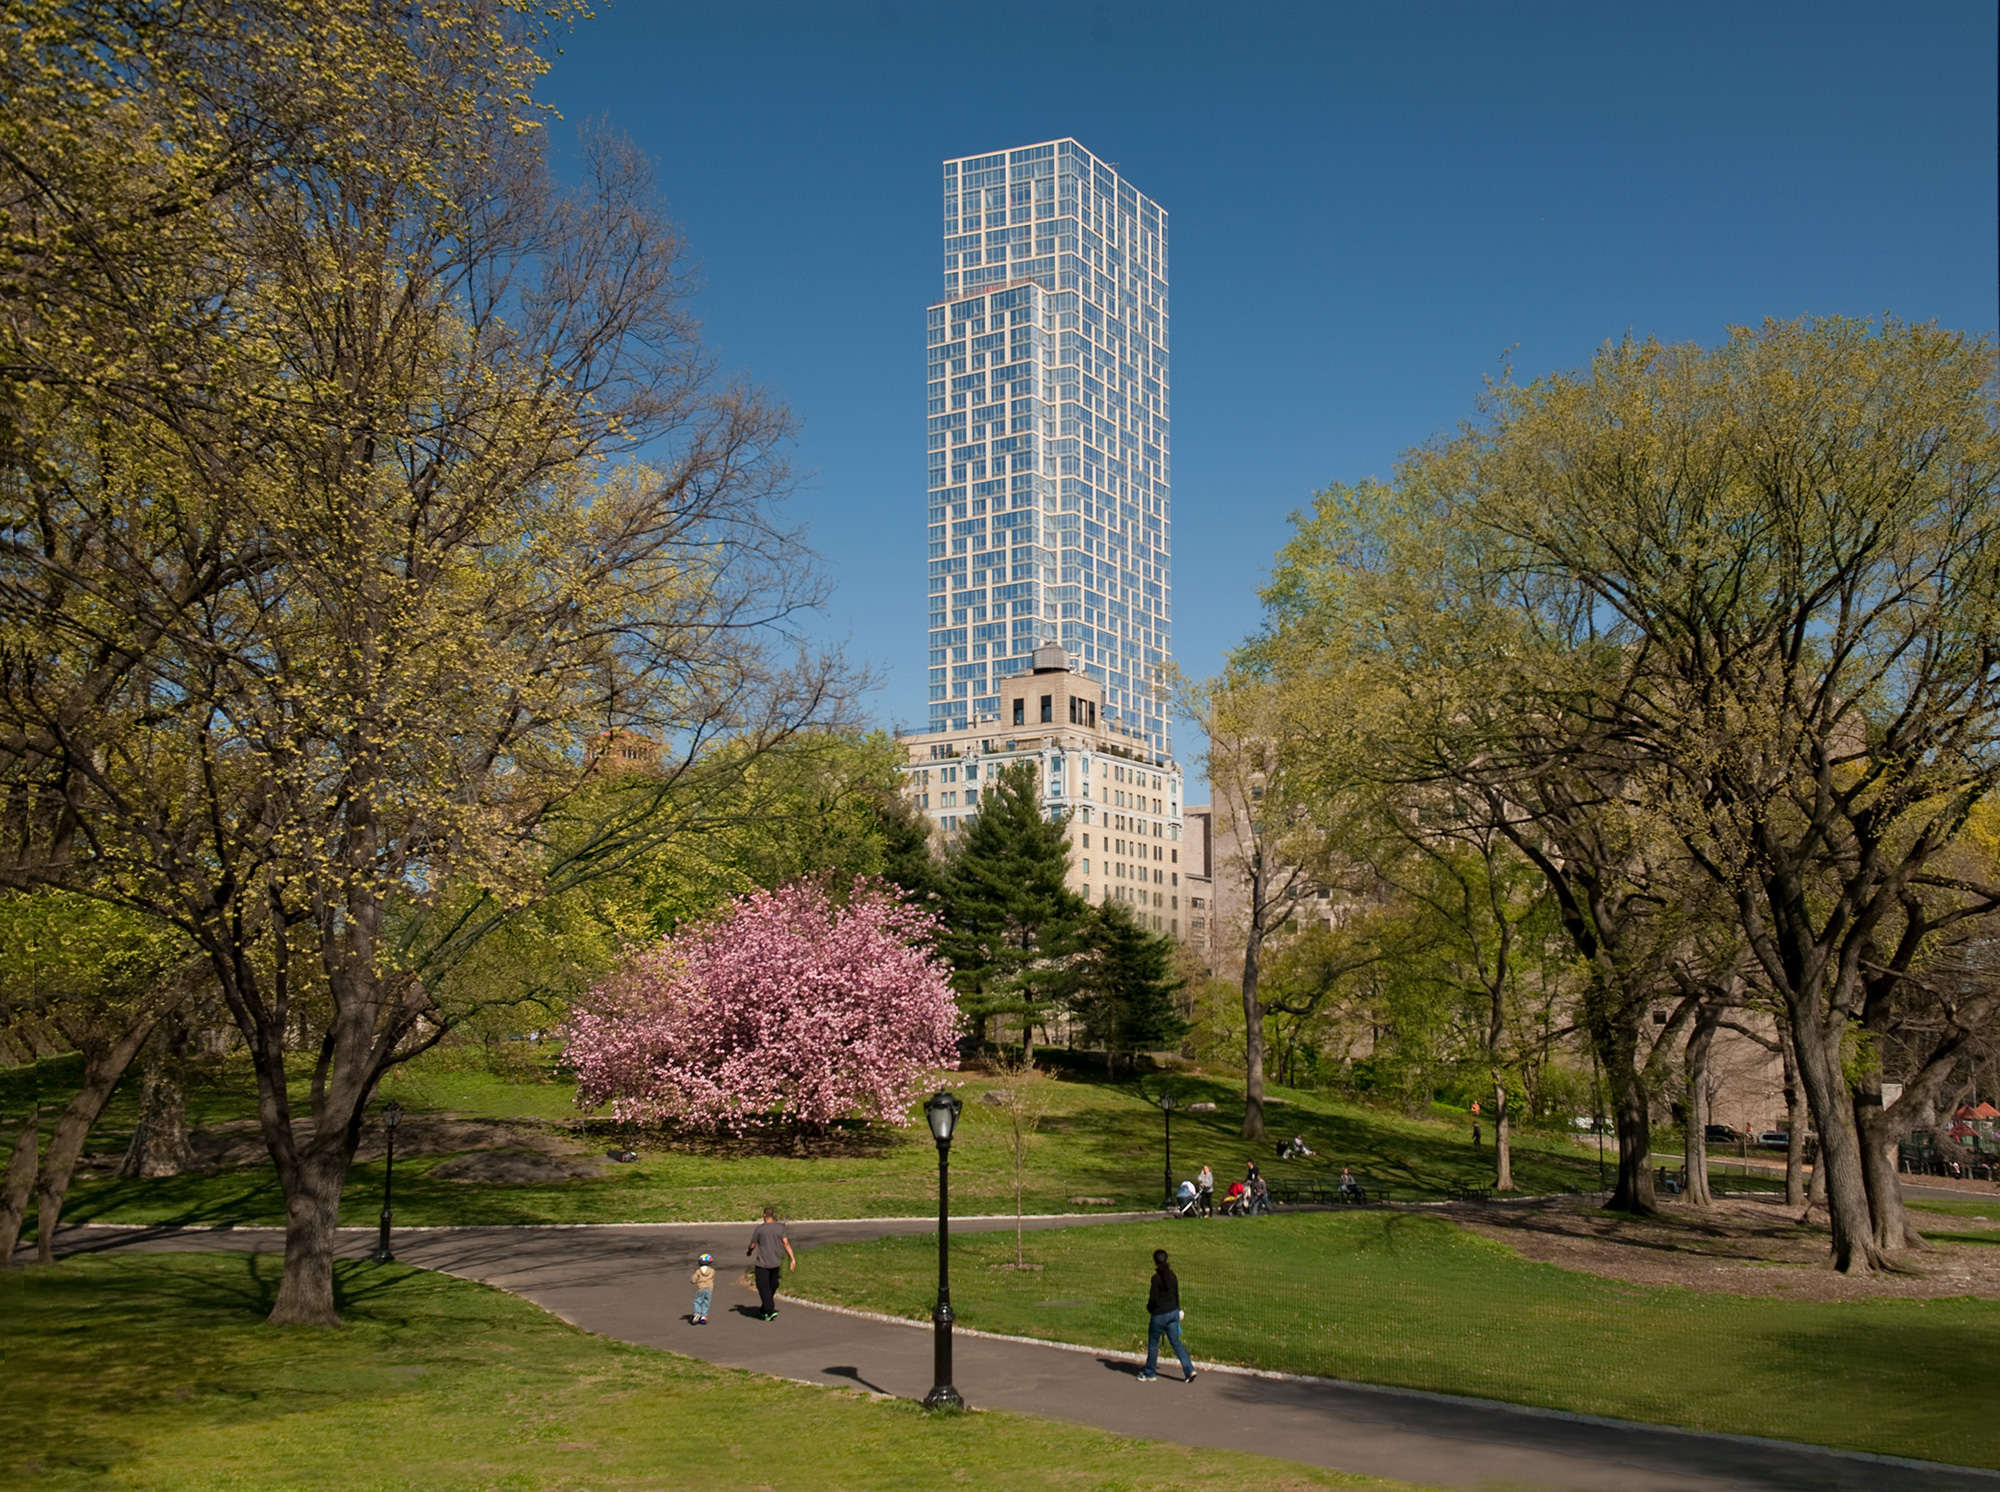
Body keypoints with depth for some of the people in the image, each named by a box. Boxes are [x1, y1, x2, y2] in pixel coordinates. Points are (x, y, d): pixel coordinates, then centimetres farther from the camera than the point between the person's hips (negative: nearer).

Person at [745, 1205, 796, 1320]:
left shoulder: (760, 1228, -10)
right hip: (775, 1262, 4)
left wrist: (749, 1251, 18)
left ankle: (770, 1310, -15)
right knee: (772, 1286, 18)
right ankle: (764, 1310, 31)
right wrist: (793, 1259, -9)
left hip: (762, 1263, -4)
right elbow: (786, 1243, -9)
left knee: (764, 1287, -1)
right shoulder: (780, 1228, -1)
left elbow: (752, 1245, -4)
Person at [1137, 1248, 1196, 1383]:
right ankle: (1189, 1369, 0)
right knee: (1175, 1342, 10)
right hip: (1173, 1312, 6)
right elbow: (1176, 1294, 12)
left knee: (1153, 1343, 10)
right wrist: (1177, 1310, 23)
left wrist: (1149, 1307, 2)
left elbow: (1153, 1297, -19)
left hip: (1159, 1315, -6)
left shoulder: (1156, 1278, -17)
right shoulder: (1172, 1275, 4)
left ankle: (1149, 1373, 21)